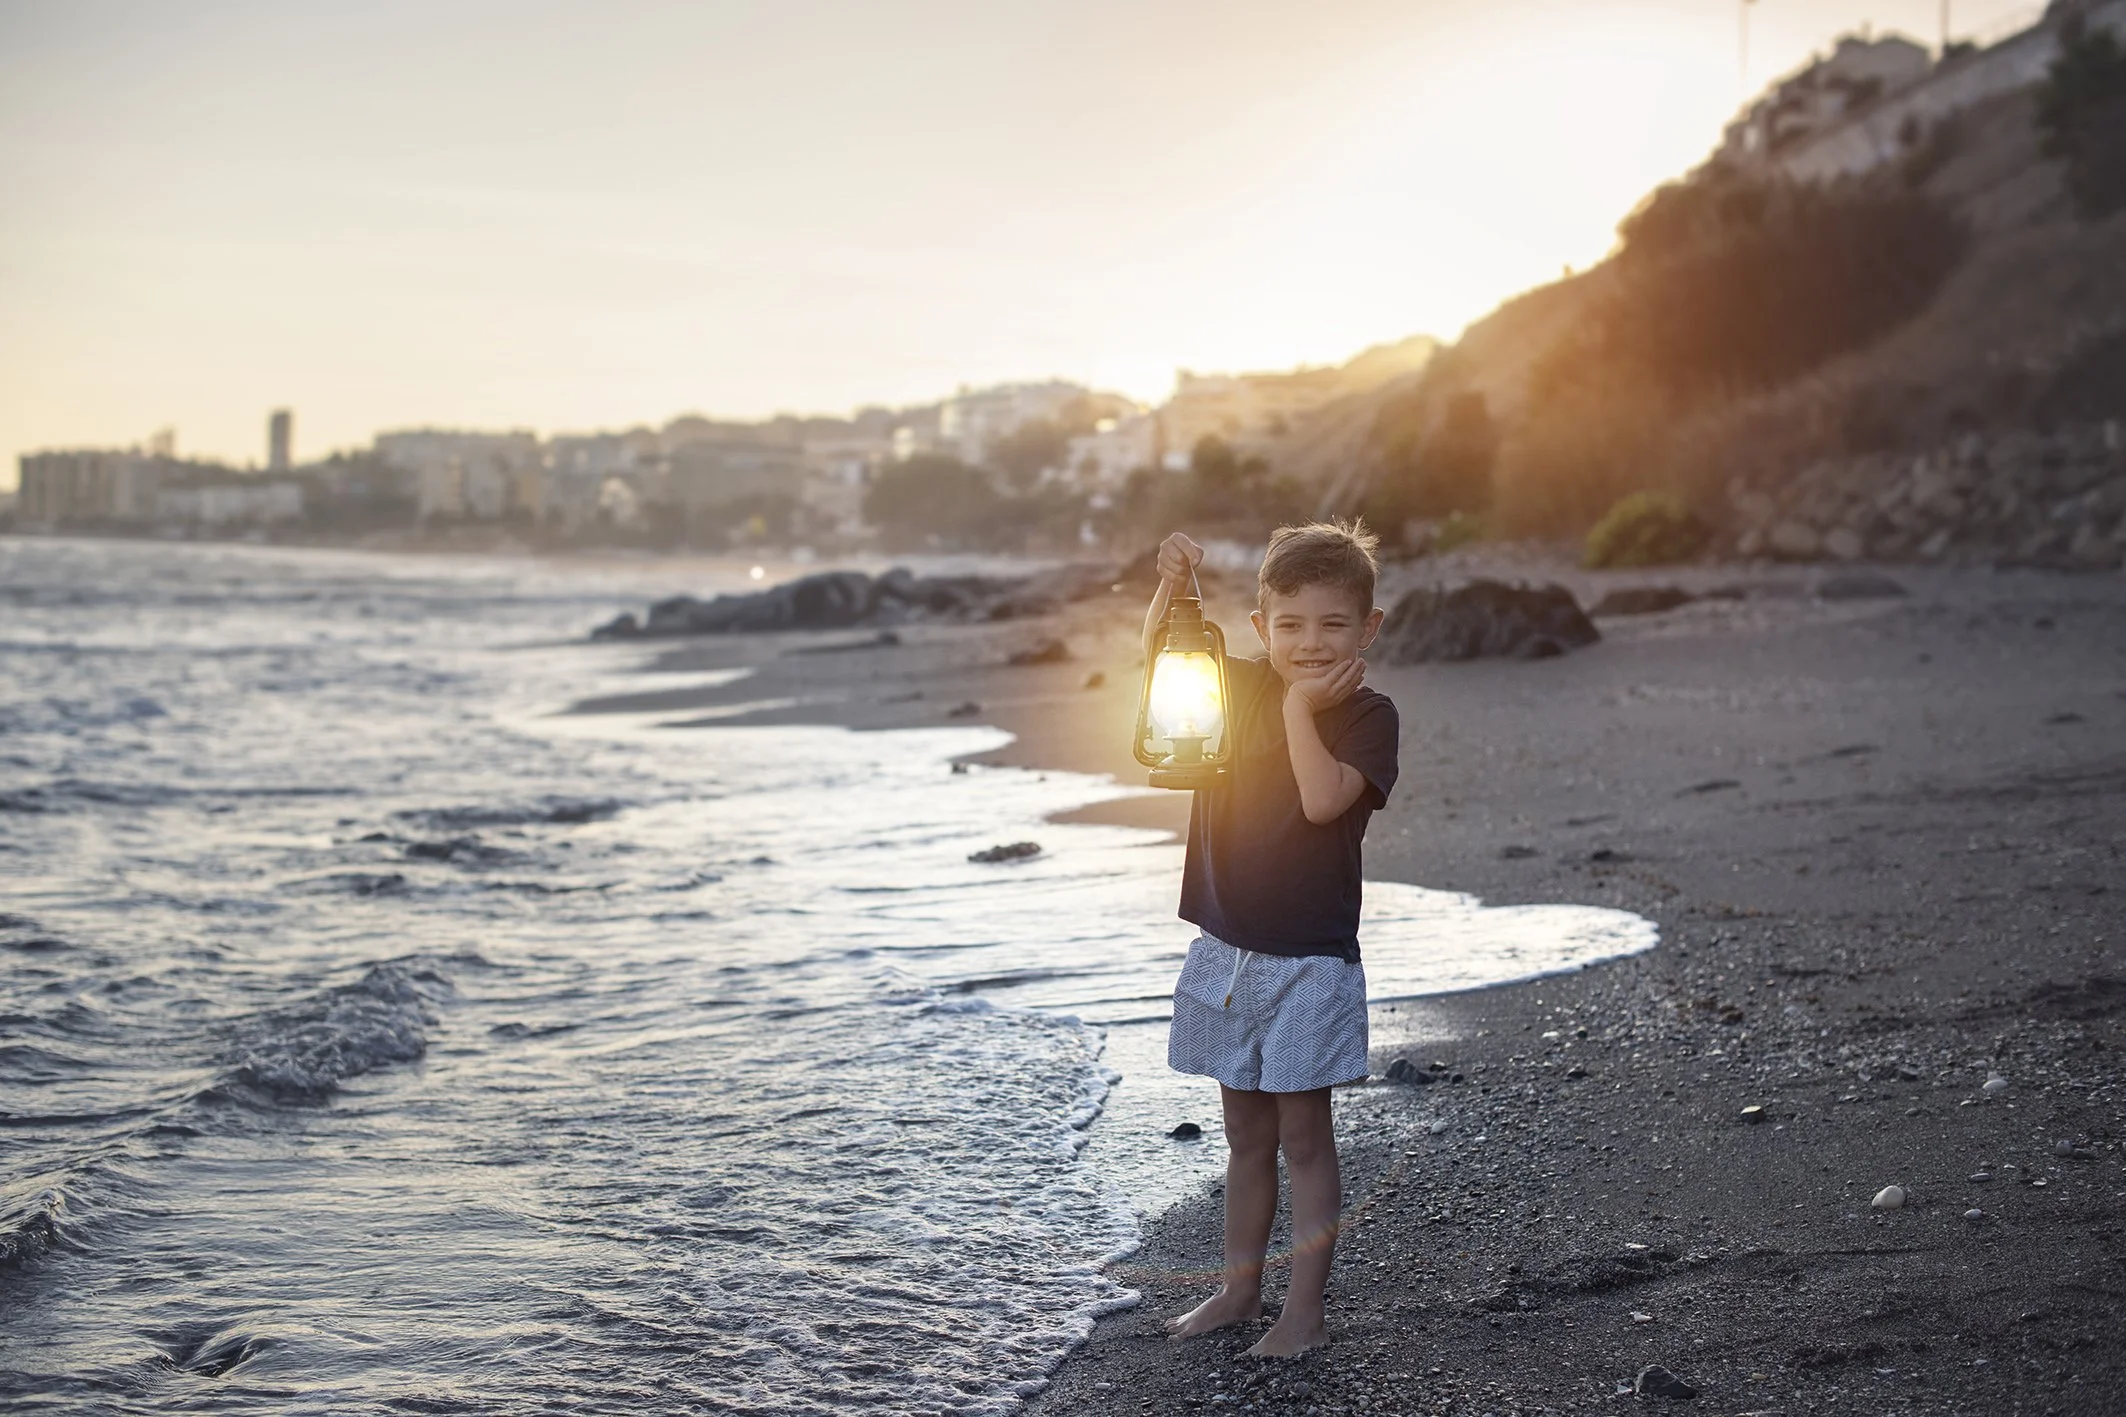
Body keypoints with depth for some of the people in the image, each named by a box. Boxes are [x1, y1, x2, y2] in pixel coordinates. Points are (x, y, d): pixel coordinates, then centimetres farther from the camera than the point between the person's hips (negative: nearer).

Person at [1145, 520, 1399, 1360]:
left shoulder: (1367, 717, -11)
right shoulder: (1242, 687, 5)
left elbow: (1323, 798, -26)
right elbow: (1159, 657, 11)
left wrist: (1301, 708, -19)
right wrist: (1173, 585, -6)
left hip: (1309, 961, -5)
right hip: (1226, 951, 5)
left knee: (1303, 1135, 1)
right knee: (1246, 1134, 16)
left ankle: (1305, 1310, 8)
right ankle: (1240, 1289, 26)